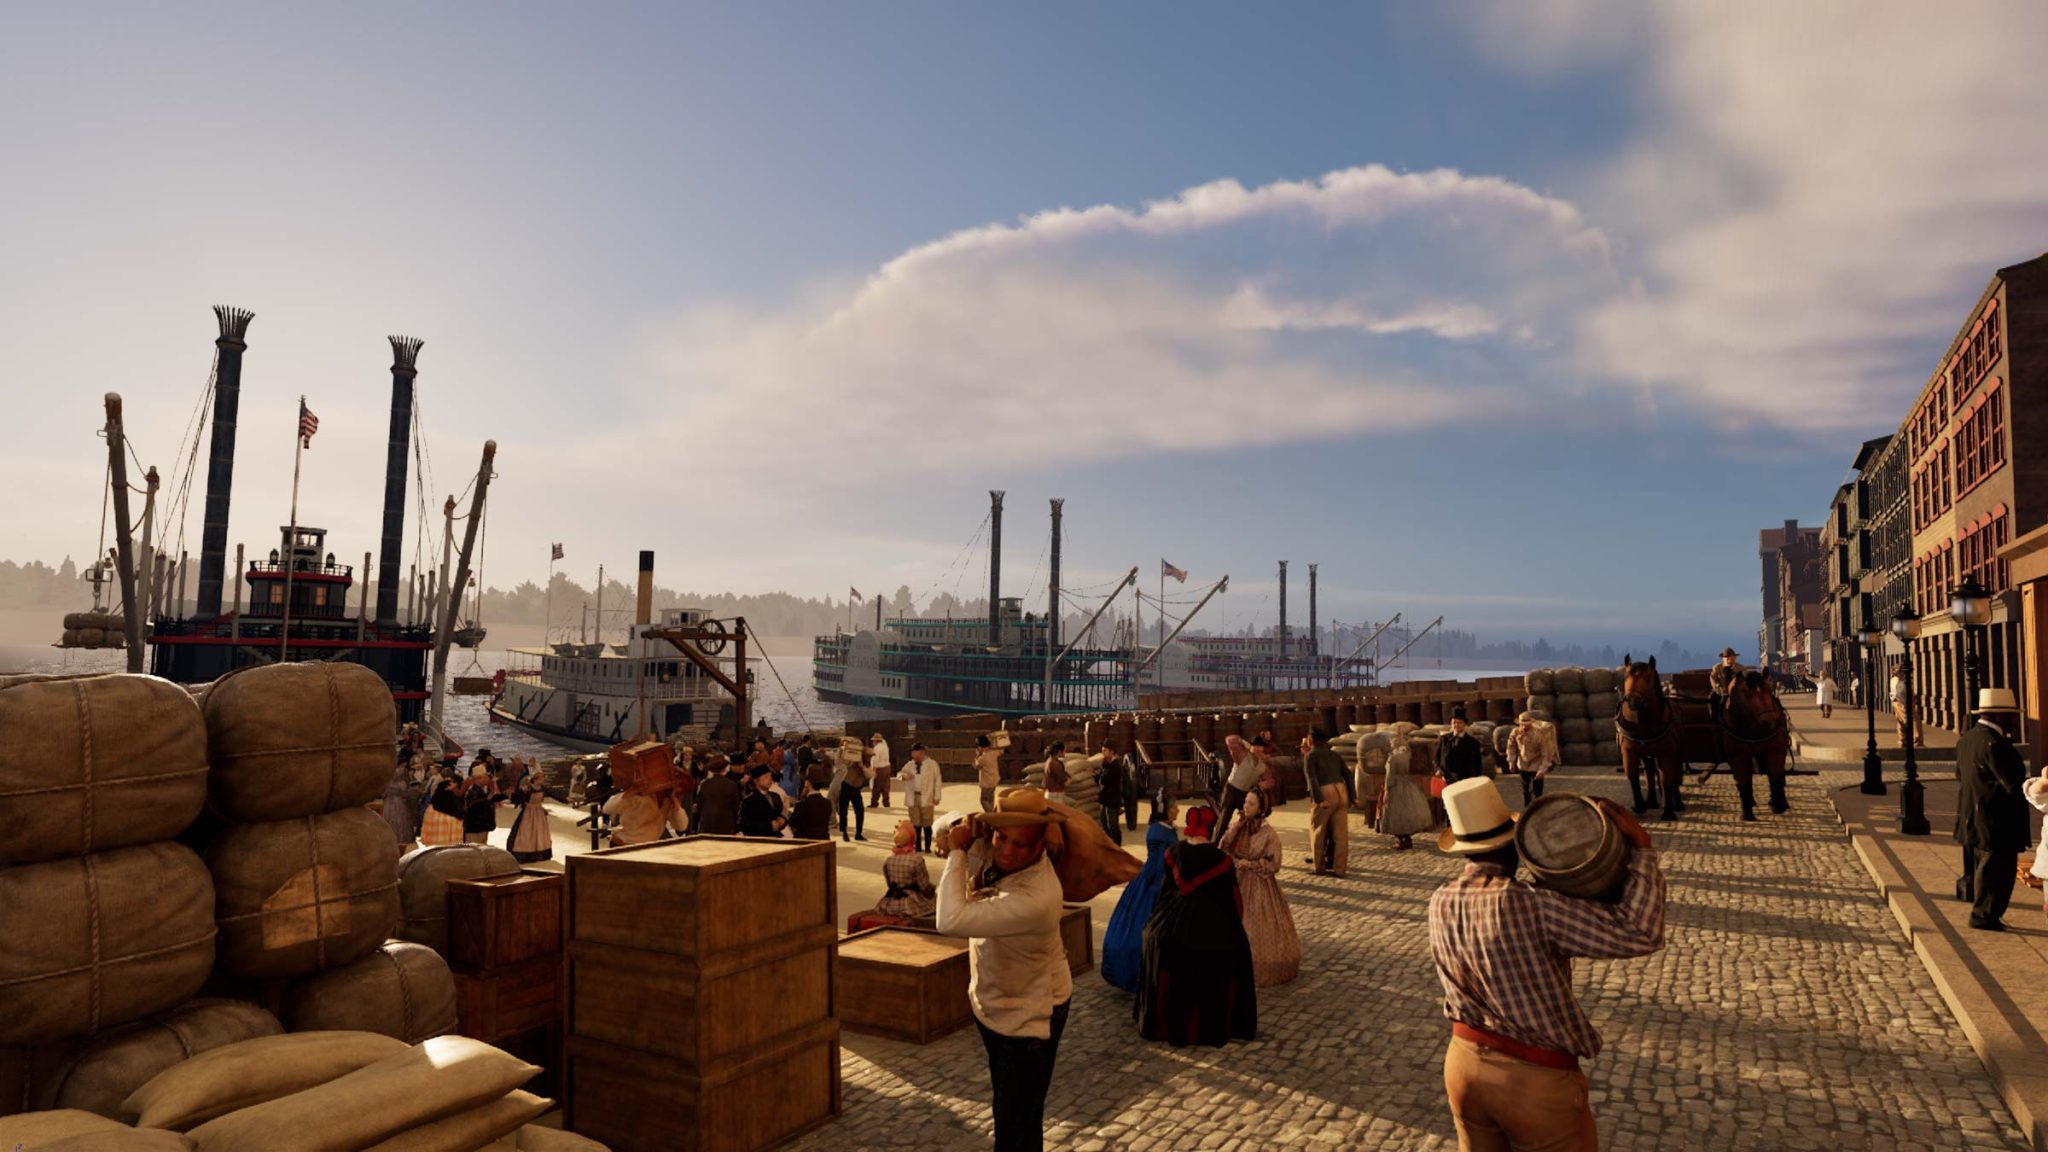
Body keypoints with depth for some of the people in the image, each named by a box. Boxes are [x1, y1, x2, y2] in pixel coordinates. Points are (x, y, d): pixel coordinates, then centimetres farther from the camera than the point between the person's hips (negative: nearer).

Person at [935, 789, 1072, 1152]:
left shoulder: (1034, 899, -39)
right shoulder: (995, 851, -16)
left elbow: (951, 921, -42)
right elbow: (947, 832, 2)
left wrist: (957, 853, -31)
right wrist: (967, 835, -20)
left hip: (1027, 1019, -8)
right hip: (993, 1006, 8)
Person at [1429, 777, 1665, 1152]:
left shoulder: (1440, 903, -6)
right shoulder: (1531, 904, -26)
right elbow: (1639, 934, -26)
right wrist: (1642, 849, -19)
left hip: (1463, 1062, 5)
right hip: (1536, 1079, -5)